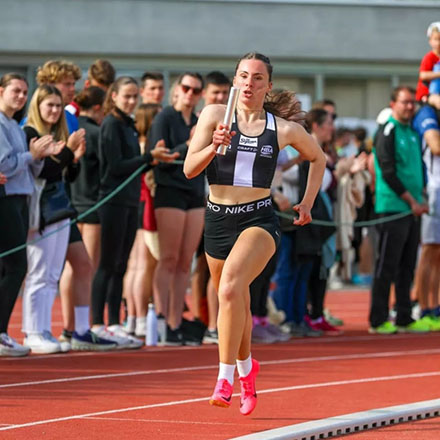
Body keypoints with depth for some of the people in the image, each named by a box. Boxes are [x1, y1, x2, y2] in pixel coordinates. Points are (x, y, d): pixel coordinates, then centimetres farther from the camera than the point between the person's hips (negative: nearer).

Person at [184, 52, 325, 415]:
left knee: (230, 288, -29)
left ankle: (226, 379, -26)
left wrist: (308, 202, 13)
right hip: (218, 219, 3)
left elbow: (317, 158, 20)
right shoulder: (215, 115, 0)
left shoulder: (284, 129, 1)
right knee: (236, 305, 17)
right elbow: (189, 169, -4)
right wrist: (214, 146, -21)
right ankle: (246, 367, 46)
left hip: (259, 221, -3)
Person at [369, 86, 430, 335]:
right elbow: (388, 173, -14)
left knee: (407, 267, 9)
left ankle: (405, 319, 13)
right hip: (393, 208, -8)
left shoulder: (413, 133, 16)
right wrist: (411, 201, -14)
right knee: (387, 266, -5)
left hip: (413, 210, 8)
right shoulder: (387, 132, -8)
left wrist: (422, 199, 8)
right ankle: (379, 320, -2)